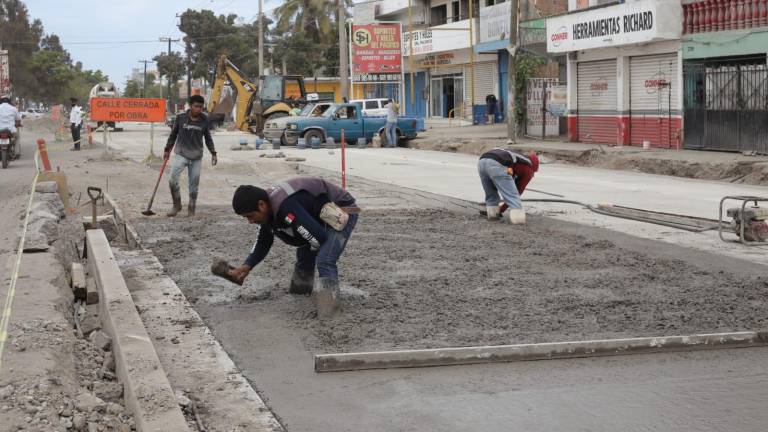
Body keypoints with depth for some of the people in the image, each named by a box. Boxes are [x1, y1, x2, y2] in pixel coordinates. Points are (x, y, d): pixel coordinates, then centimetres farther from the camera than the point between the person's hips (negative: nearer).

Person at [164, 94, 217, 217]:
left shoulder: (204, 120, -1)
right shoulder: (180, 118, -5)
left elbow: (208, 138, 11)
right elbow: (173, 134, 7)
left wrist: (213, 153, 5)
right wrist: (167, 149, 10)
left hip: (196, 157, 1)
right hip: (180, 154, -1)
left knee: (194, 185, 5)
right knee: (172, 180, -14)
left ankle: (191, 210, 18)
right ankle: (177, 205, 6)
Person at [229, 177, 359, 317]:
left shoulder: (287, 208, -36)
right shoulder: (269, 211, -4)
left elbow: (319, 237, -35)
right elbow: (262, 243, 10)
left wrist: (313, 248, -10)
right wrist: (247, 266, -6)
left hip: (342, 213, -10)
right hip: (321, 218, 10)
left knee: (324, 261, -25)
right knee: (303, 255, 21)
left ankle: (327, 314, -21)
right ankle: (300, 287, 46)